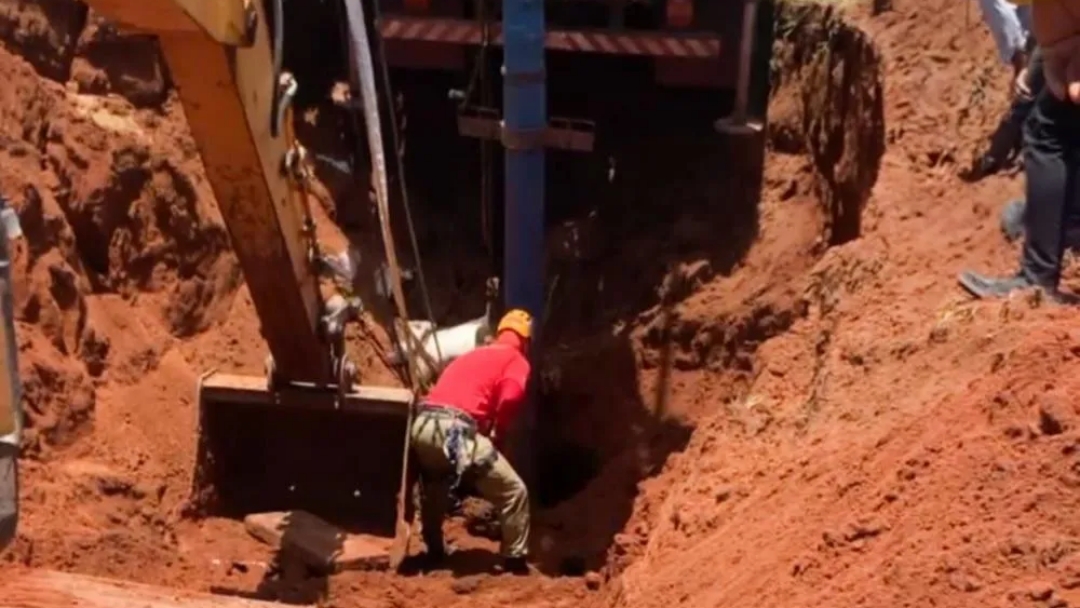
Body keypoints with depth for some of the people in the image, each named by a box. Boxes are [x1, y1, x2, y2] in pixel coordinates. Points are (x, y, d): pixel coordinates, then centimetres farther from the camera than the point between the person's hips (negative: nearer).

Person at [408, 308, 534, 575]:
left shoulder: (470, 355, 32)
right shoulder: (517, 360, 12)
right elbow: (509, 399, -8)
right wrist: (498, 439, 7)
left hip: (421, 425, 7)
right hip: (454, 430, -7)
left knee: (434, 488, 35)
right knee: (514, 492, 6)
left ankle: (434, 553, 42)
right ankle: (515, 561, 9)